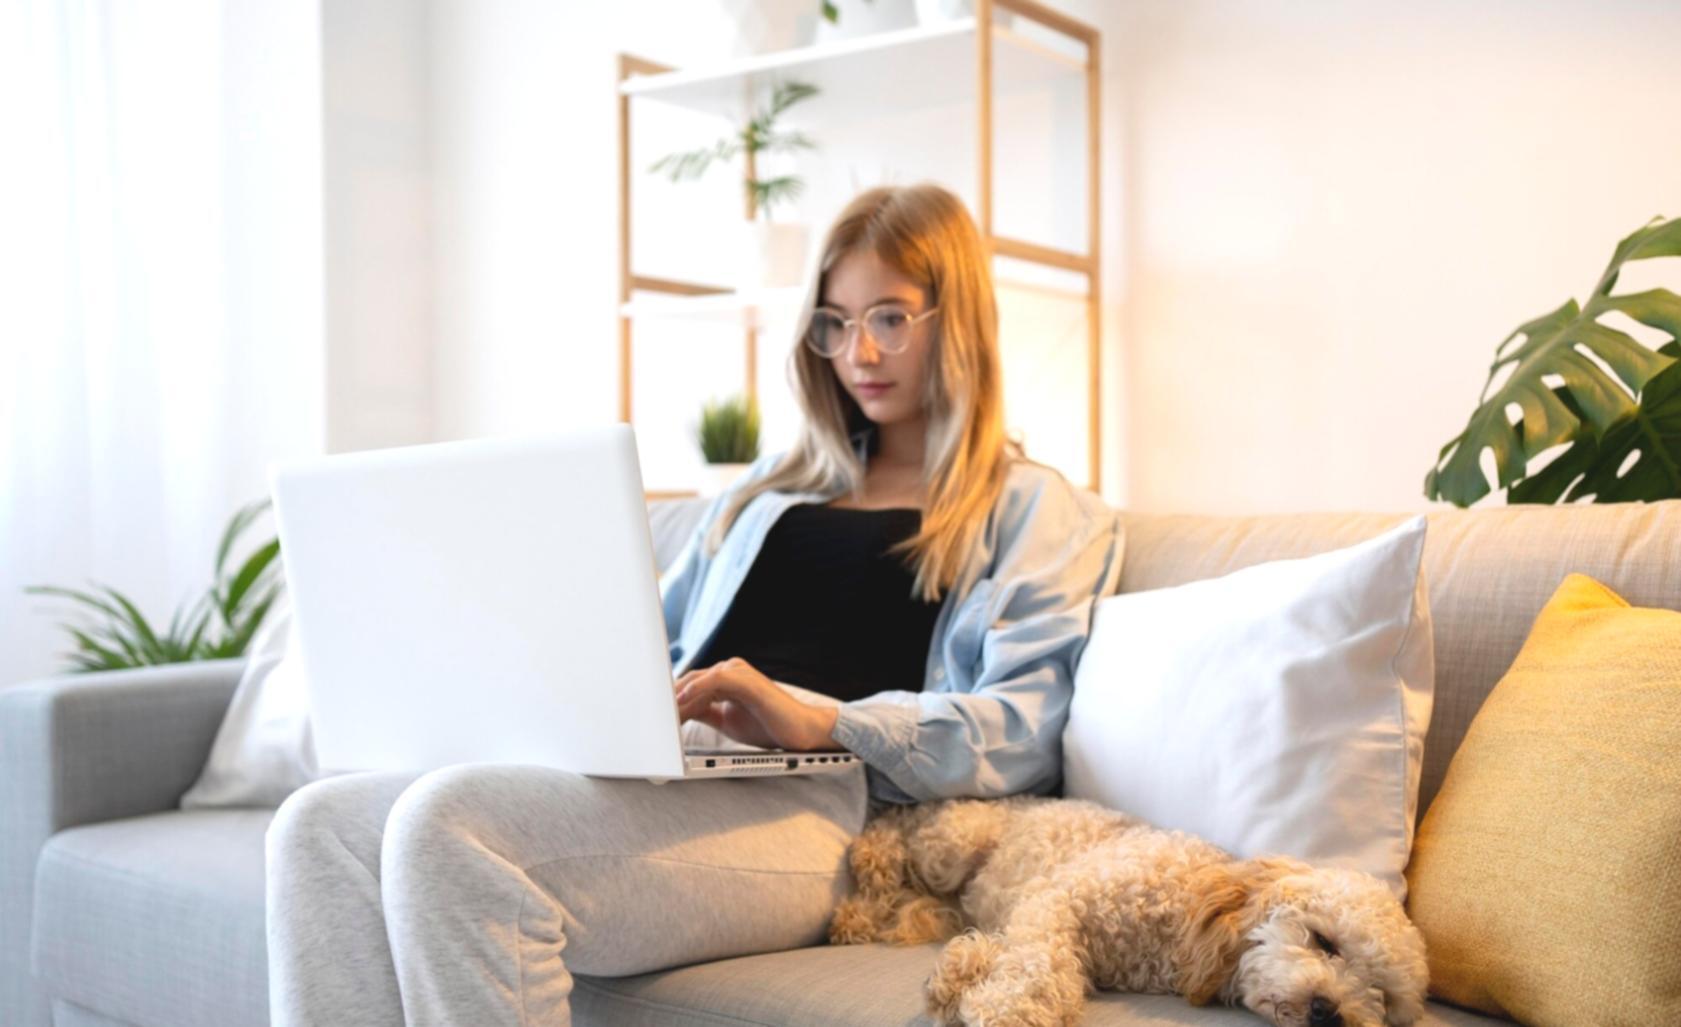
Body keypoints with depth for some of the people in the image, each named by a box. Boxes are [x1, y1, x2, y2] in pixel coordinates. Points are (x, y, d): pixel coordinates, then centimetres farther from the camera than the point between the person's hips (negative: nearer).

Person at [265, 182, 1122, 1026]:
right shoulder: (775, 486, 31)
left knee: (449, 828, -30)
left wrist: (824, 721, -20)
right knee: (322, 827, -17)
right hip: (659, 774, 7)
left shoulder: (1035, 511, 12)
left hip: (812, 809, -7)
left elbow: (1025, 730, -4)